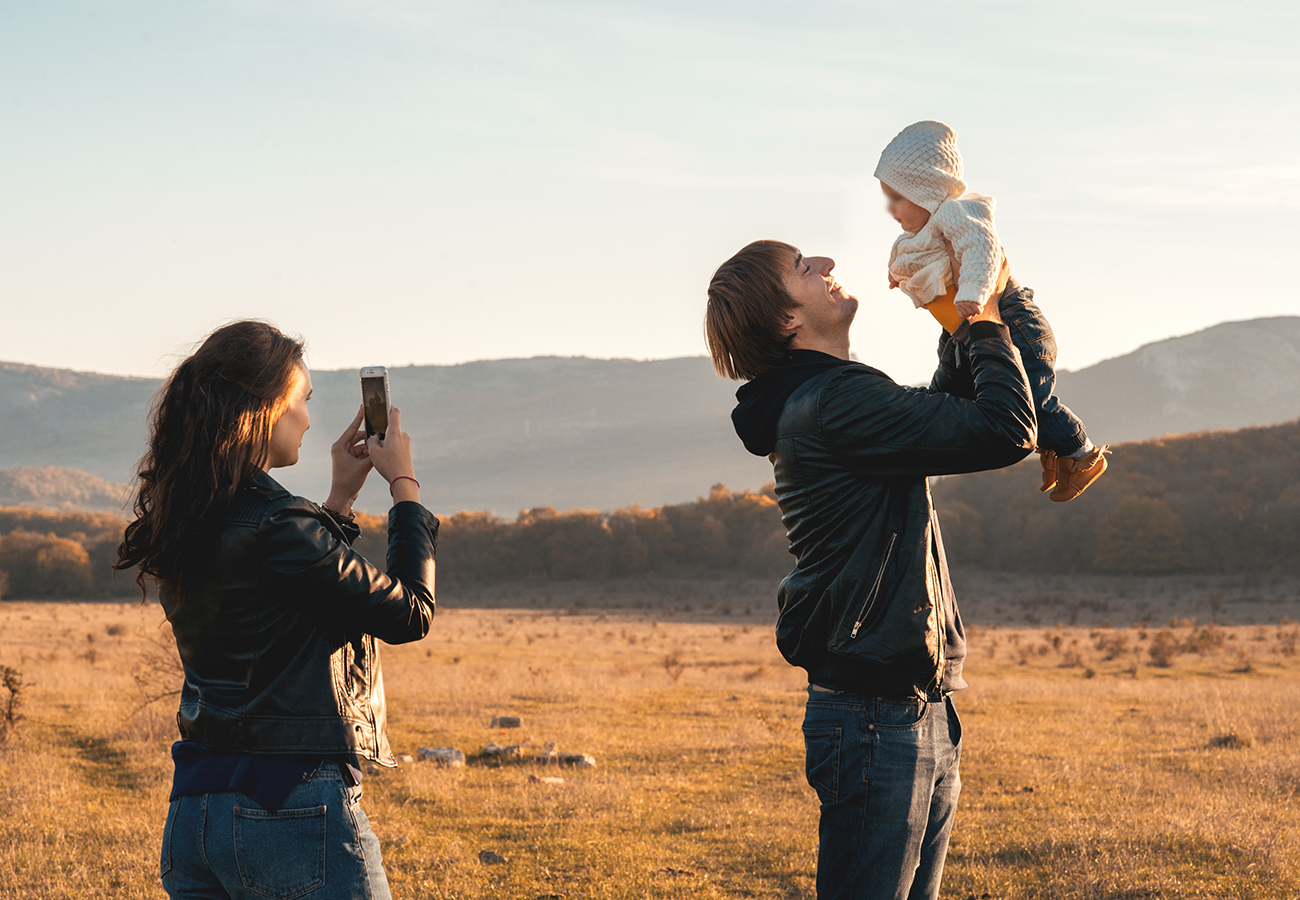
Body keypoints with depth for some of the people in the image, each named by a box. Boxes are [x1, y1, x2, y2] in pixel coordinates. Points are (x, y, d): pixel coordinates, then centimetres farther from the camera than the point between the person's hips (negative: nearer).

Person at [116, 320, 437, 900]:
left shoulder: (181, 526, 7)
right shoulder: (278, 526, -18)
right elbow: (409, 613, -9)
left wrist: (341, 496, 21)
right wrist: (405, 484, 1)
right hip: (290, 808, -8)